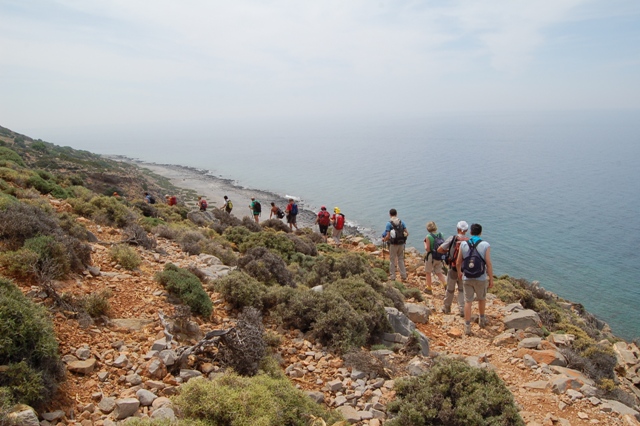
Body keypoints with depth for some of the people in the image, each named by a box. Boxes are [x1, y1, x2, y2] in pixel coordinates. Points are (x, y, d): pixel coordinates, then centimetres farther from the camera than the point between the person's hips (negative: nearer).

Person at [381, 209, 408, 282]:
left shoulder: (389, 223, -11)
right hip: (401, 243, 4)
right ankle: (403, 276, 18)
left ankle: (392, 277, 12)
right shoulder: (401, 222, 3)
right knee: (401, 259, 16)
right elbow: (407, 233, 1)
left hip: (393, 244, -4)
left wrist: (384, 239, 6)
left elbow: (388, 236, -14)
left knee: (392, 260, 8)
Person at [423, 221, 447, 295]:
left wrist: (425, 243, 0)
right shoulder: (441, 235, 0)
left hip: (431, 257, -5)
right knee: (439, 273, 17)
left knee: (428, 272, 12)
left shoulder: (428, 237, -16)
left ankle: (429, 288, 19)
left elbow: (427, 249, -16)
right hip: (439, 258, 5)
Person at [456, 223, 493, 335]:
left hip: (467, 278, 1)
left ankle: (467, 326, 10)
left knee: (468, 301, 9)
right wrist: (491, 279, -3)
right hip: (481, 278, -1)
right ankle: (482, 320, 40)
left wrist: (459, 272, 22)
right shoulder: (485, 245, -10)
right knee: (481, 298, 23)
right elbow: (489, 264, -12)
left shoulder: (463, 244, -4)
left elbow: (458, 262, 4)